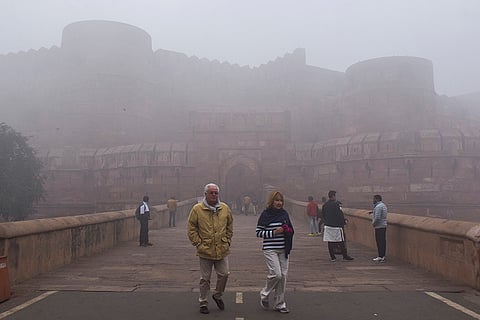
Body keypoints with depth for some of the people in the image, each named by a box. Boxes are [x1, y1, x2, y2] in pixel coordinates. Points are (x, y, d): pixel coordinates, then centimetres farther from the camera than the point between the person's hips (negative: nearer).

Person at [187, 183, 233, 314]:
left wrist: (227, 241, 7)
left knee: (224, 274, 7)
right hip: (205, 250, -3)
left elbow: (230, 226, 14)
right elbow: (191, 228, -2)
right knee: (205, 278, 7)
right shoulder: (197, 209, -6)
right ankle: (203, 303, 23)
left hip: (222, 250, 3)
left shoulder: (225, 208, 4)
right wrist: (198, 243, -6)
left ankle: (217, 295, 33)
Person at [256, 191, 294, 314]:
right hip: (270, 249, -5)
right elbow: (258, 232, -6)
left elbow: (291, 230, 21)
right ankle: (264, 295, 15)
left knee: (283, 276, 5)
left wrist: (288, 231, -2)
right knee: (276, 274, -12)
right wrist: (274, 232, -14)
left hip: (283, 249, 5)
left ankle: (279, 304, 18)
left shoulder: (284, 213, 10)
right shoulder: (266, 214, -5)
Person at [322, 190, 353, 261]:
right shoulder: (336, 204, -15)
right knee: (341, 242, 2)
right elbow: (340, 215, -14)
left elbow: (323, 215, 14)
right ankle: (345, 256, 9)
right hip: (336, 226, -7)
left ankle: (332, 257, 10)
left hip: (328, 226, 7)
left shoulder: (325, 205, 8)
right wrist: (344, 221, -1)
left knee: (330, 242, 7)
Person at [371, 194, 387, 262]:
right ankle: (382, 255, 18)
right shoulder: (383, 205, 16)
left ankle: (380, 257, -6)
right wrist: (373, 212, 13)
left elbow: (377, 217, -24)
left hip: (379, 227, -10)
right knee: (383, 241, 12)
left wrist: (373, 223, -10)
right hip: (383, 226, 10)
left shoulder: (378, 206, -18)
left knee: (380, 242, -7)